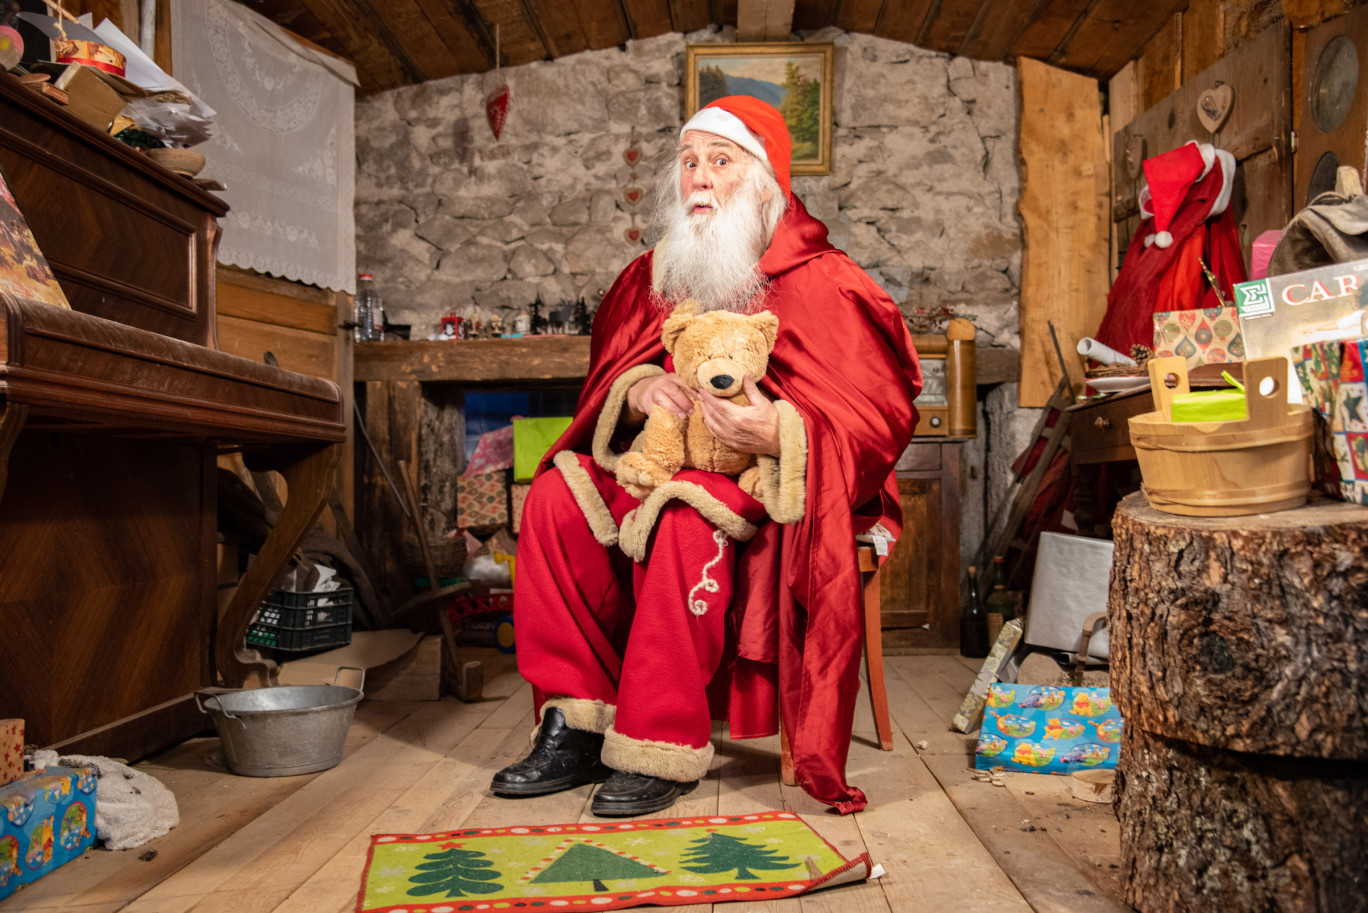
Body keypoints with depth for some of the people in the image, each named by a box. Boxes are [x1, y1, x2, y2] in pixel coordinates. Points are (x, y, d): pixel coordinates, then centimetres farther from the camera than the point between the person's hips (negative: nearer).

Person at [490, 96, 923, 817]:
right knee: (556, 499, -17)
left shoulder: (821, 283, -7)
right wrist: (637, 391, -8)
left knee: (683, 518, -36)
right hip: (669, 460, 6)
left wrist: (781, 433, -30)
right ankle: (575, 729, -13)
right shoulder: (657, 275, 12)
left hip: (777, 486, -6)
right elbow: (606, 374, 18)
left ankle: (660, 749, -23)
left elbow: (880, 414, -12)